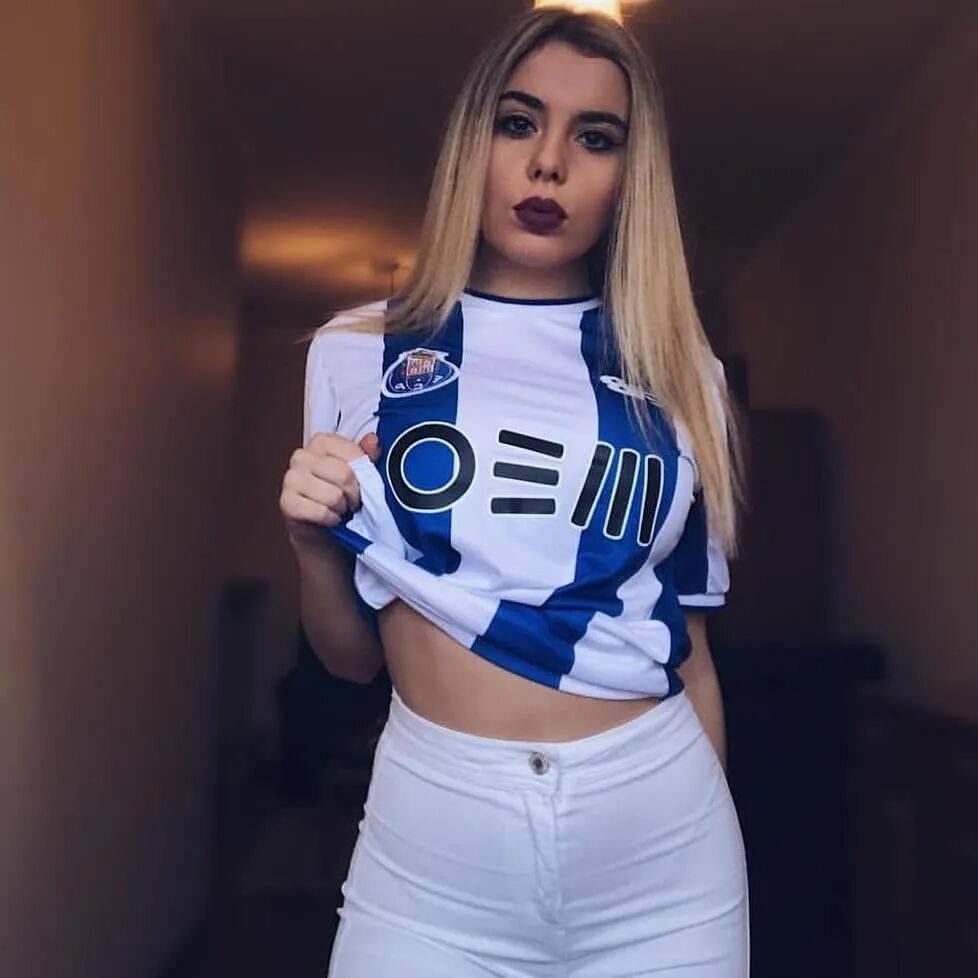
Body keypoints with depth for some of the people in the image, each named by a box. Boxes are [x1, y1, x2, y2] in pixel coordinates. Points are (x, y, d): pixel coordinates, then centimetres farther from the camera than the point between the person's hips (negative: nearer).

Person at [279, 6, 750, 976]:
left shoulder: (680, 373, 3)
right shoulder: (356, 354, 0)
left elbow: (686, 642, 9)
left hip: (661, 851, 2)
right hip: (431, 840, -1)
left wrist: (711, 845, 13)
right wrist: (311, 538, -13)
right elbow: (353, 655, 5)